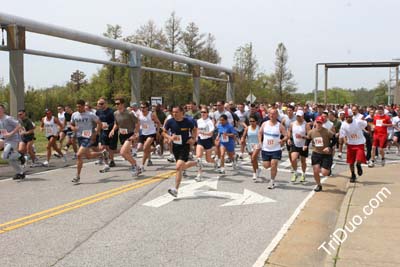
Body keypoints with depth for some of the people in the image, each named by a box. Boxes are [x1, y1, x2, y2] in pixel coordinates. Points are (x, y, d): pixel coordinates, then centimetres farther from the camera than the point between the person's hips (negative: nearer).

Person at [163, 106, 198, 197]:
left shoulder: (188, 122, -12)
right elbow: (164, 132, 4)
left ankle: (175, 190, -14)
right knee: (182, 167, 19)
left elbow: (194, 129, 9)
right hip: (175, 146, 5)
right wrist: (170, 137, -16)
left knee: (178, 167, -19)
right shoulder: (170, 122, -8)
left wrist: (193, 138, -7)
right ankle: (196, 163, 50)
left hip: (185, 146, -5)